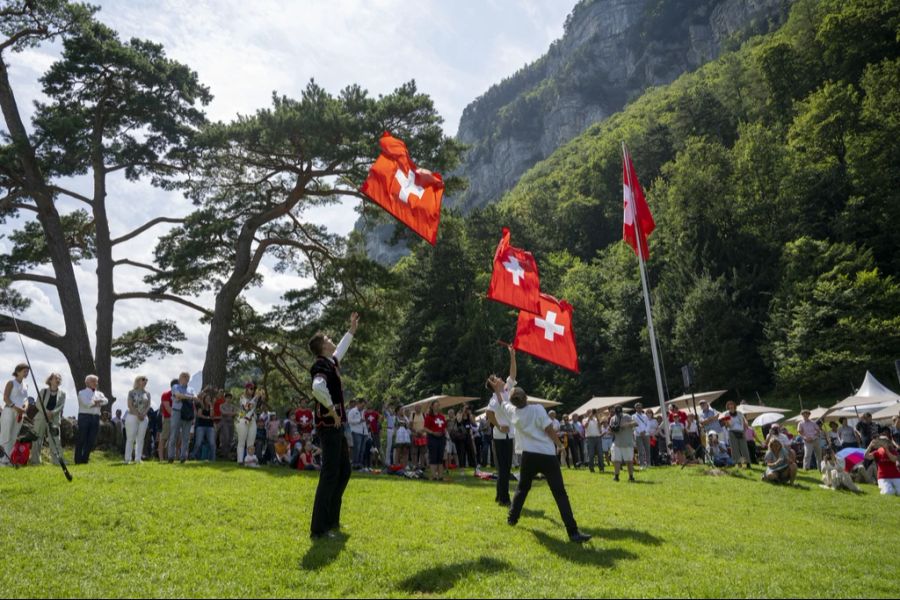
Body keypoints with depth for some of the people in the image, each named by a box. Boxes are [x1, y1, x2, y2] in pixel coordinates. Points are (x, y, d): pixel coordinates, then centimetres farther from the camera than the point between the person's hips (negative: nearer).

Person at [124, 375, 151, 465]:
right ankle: (128, 458, 1)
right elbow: (130, 405, -7)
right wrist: (138, 414, -14)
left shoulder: (147, 393, 11)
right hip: (132, 416, -4)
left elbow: (148, 405, 8)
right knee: (130, 438, -3)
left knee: (140, 439, 3)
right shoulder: (132, 392, -1)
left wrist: (143, 414, -9)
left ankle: (138, 458, 7)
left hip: (143, 418, 4)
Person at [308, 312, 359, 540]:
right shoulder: (322, 366, -16)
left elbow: (341, 349, 36)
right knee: (330, 475, -9)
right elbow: (318, 387, -38)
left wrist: (352, 330, 43)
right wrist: (331, 409, -26)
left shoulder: (331, 363, 12)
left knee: (344, 471, 17)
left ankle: (331, 520, 26)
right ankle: (318, 529, -5)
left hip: (336, 427, 10)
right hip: (329, 426, -10)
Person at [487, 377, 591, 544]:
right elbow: (550, 430, -9)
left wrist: (498, 389, 43)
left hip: (529, 456, 4)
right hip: (547, 456, -4)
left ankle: (512, 518, 34)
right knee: (560, 494, -6)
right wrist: (559, 445, 8)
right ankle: (573, 533, -12)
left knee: (522, 488, 28)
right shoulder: (537, 409, -8)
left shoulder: (512, 412, 5)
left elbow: (503, 402, 26)